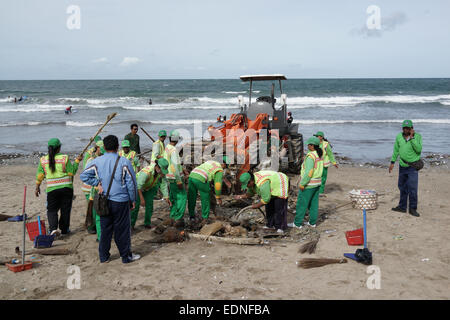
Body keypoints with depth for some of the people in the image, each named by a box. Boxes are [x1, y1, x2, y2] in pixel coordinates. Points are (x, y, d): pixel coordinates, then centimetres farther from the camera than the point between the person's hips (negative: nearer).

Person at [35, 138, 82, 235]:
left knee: (52, 210, 10)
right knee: (65, 209, 12)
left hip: (52, 189, 1)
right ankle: (64, 229, 20)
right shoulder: (64, 158, -10)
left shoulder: (43, 160, -1)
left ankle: (53, 228, -10)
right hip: (66, 187, -1)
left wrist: (37, 187, 14)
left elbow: (39, 176, 3)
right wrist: (77, 161, 5)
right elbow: (72, 172, -6)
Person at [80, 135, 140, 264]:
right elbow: (131, 183, -6)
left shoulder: (97, 161, 0)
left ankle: (104, 256, 22)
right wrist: (133, 200, 4)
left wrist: (97, 183, 1)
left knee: (105, 229, 14)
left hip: (104, 201, 3)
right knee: (122, 229, 6)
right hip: (121, 200, -3)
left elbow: (83, 176, 0)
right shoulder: (124, 162, -9)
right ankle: (126, 256, 15)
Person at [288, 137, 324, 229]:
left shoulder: (310, 156, -21)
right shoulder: (319, 155, 7)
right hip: (317, 183, 9)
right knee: (313, 204, 14)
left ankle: (297, 223, 8)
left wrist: (302, 184, -19)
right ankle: (312, 222, 21)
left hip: (309, 184, -9)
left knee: (301, 204, 1)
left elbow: (309, 172, -26)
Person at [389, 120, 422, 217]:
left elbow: (419, 149, -21)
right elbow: (396, 150, 12)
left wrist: (412, 137, -22)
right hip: (402, 166, 4)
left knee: (412, 188, -7)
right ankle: (402, 206, 23)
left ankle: (413, 208, 3)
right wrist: (392, 162, 10)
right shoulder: (399, 137, 2)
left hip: (413, 167, -4)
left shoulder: (418, 136, -7)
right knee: (402, 187, 12)